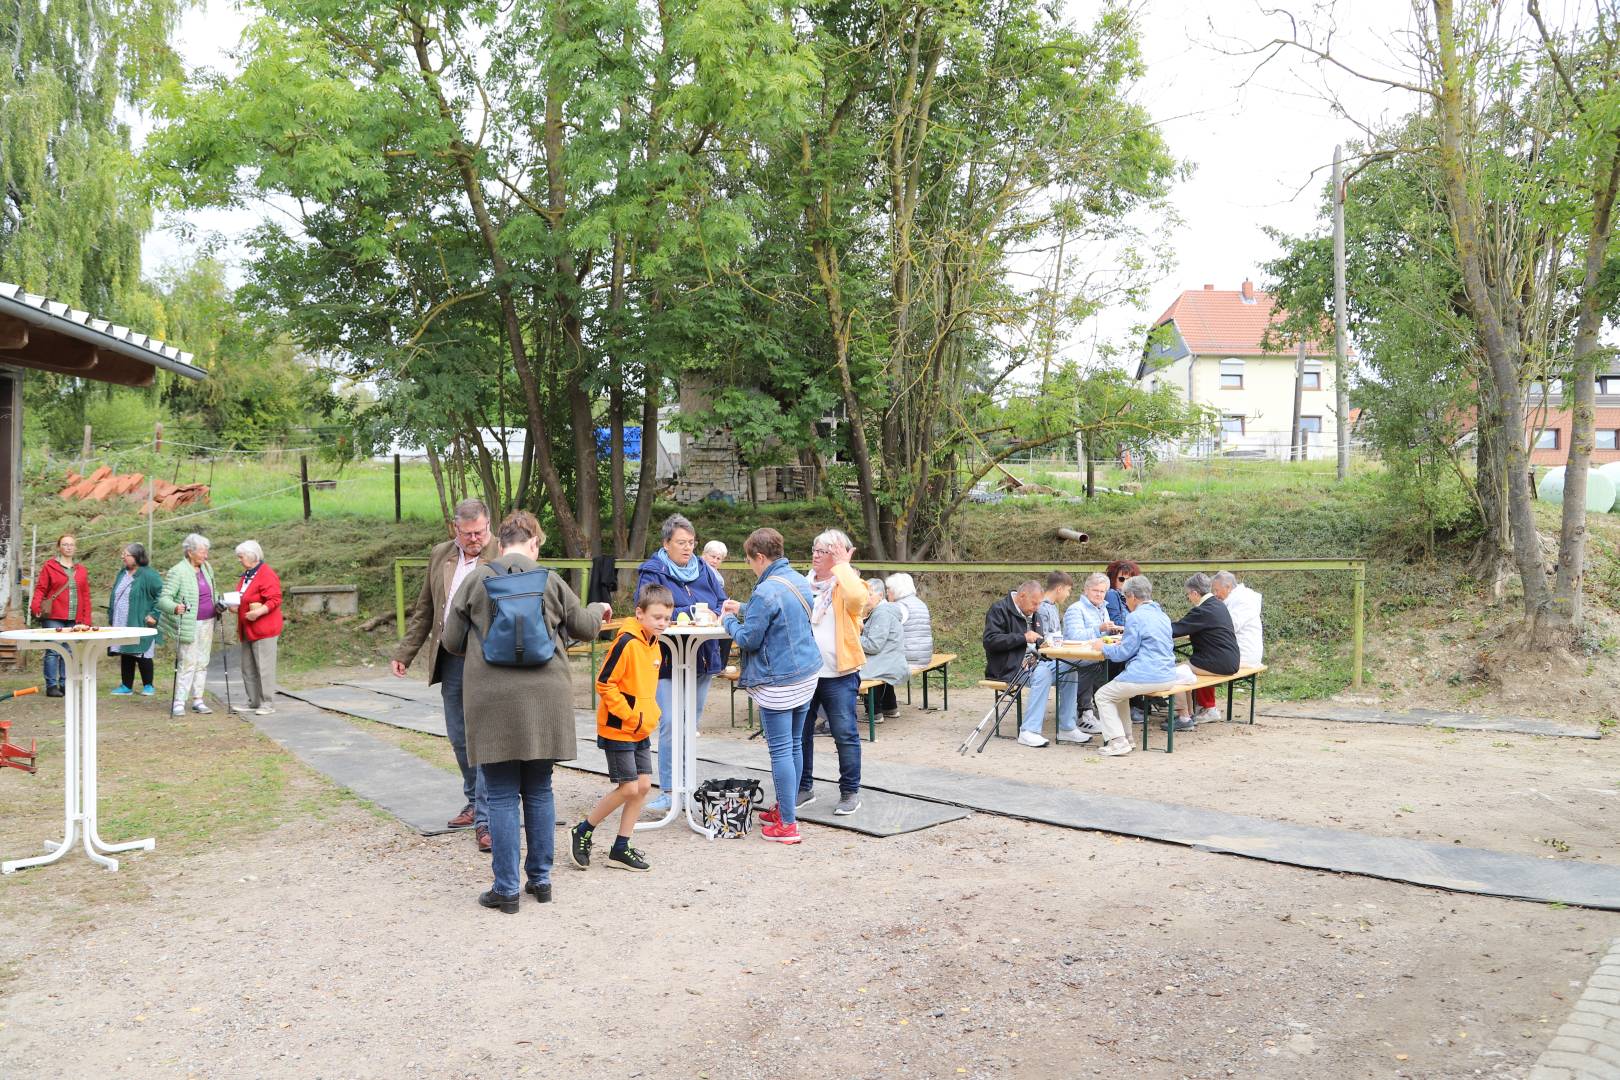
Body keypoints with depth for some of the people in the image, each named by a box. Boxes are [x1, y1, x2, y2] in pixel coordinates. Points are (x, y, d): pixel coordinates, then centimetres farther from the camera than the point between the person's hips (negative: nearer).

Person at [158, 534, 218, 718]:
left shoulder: (207, 567, 9)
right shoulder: (177, 572, -13)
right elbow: (163, 598, -18)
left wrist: (218, 603, 5)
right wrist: (175, 607, -38)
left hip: (207, 623, 7)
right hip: (188, 625, -7)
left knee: (202, 662, 10)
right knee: (187, 663, -7)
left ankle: (198, 700, 17)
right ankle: (179, 702, 0)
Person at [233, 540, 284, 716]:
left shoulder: (266, 575, -13)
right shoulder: (246, 575, 17)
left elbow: (275, 599, -20)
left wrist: (259, 611, -29)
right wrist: (233, 603, 9)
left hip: (263, 629, -10)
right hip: (247, 630, 10)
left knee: (264, 668, -6)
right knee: (248, 668, 12)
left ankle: (268, 704, -2)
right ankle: (254, 702, 19)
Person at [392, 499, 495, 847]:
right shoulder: (439, 555, 10)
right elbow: (424, 610, 17)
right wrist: (403, 653, 14)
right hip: (450, 660, 6)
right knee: (459, 739, 16)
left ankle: (485, 821, 2)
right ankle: (474, 802, 33)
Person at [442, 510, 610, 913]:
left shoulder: (476, 579, -2)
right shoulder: (550, 580, 1)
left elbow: (452, 642, 5)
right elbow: (584, 626, 14)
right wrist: (599, 609, 36)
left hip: (493, 701, -2)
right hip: (544, 700, 2)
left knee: (501, 796, 5)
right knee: (539, 791, 14)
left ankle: (506, 890, 9)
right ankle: (540, 879, 22)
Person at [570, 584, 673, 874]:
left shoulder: (655, 646, 8)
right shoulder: (626, 643, -19)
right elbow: (604, 684, -20)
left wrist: (653, 713, 8)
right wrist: (630, 716, -20)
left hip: (642, 731, 8)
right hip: (618, 730, -8)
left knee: (644, 785, 6)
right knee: (628, 788, -7)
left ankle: (621, 849, 17)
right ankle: (582, 832, 13)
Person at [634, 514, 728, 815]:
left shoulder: (705, 570, 11)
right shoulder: (652, 572, -5)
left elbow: (723, 604, 10)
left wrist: (711, 614, -12)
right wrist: (689, 612, -20)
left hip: (703, 659, 5)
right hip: (669, 661, -5)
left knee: (691, 726, 13)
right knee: (671, 727, -12)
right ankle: (668, 792, -6)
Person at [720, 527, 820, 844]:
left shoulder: (766, 592, -20)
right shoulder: (799, 581, 7)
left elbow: (748, 639, -16)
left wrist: (729, 621, 3)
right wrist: (743, 609, 22)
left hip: (778, 681, -9)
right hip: (807, 673, 9)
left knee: (780, 750, -2)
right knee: (795, 744, 17)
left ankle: (787, 824, 2)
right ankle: (786, 808, 31)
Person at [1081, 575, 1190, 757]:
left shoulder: (1136, 617, -12)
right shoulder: (1162, 615, 15)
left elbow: (1123, 653, -10)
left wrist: (1103, 647, 6)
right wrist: (1125, 643, 28)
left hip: (1147, 677, -9)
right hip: (1167, 677, 9)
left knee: (1103, 696, 7)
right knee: (1120, 692, 29)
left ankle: (1118, 741, -4)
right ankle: (1125, 739, 25)